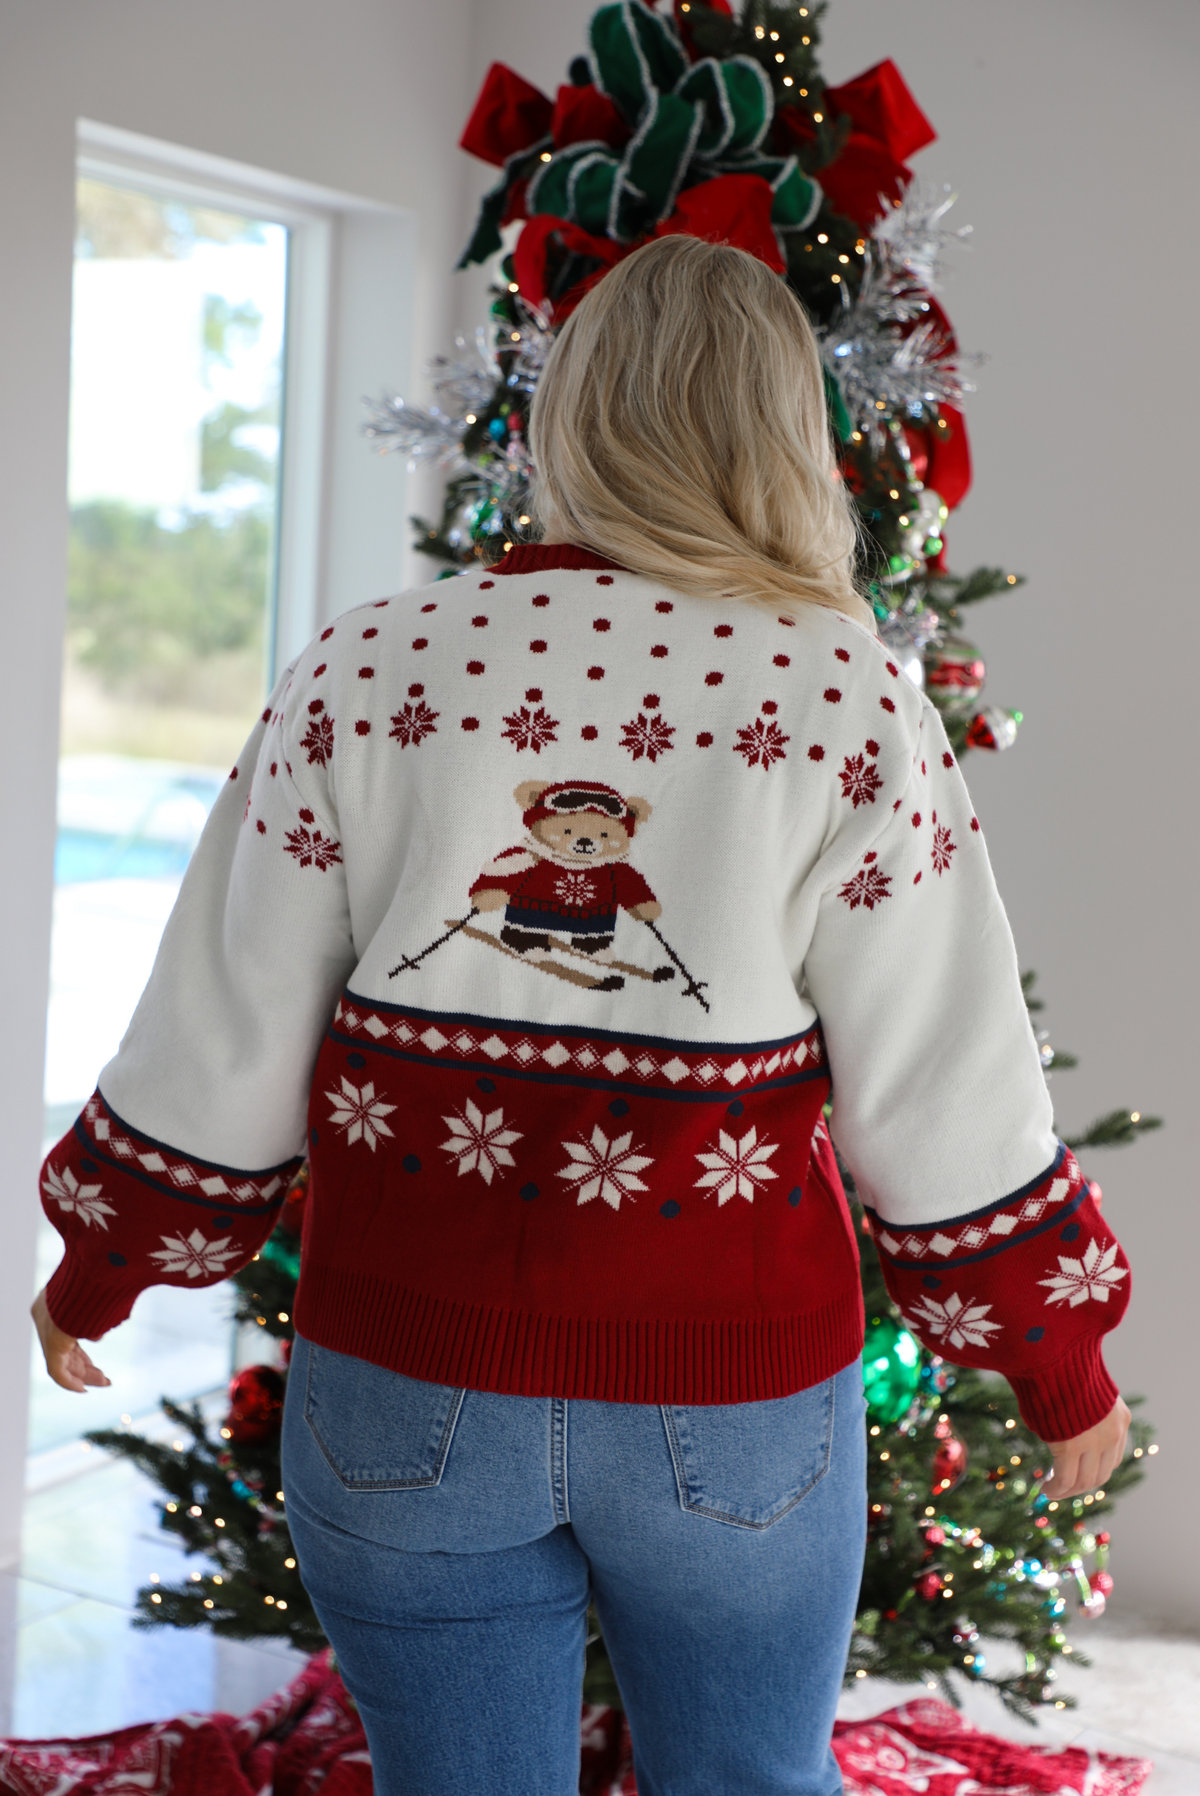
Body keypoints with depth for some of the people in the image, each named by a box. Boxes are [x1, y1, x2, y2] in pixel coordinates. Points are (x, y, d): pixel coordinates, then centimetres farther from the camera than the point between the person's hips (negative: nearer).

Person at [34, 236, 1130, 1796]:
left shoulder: (363, 673, -6)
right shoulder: (851, 700, -10)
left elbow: (222, 1044, 0)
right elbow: (951, 1098, -6)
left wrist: (99, 1270, 16)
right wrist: (1061, 1364, 8)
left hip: (401, 1390, 1)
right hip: (738, 1402, 0)